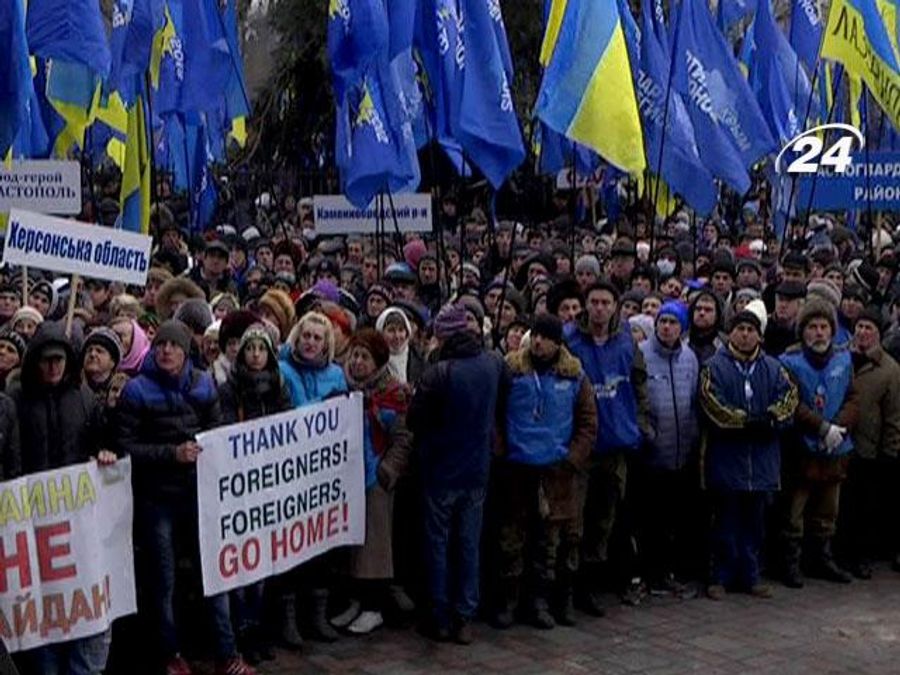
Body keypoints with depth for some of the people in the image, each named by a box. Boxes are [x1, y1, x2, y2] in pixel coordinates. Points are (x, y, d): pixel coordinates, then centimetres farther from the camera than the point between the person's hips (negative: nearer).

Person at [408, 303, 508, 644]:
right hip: (478, 469, 4)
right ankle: (464, 618, 15)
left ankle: (440, 618, 15)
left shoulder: (437, 373, -22)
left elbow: (415, 420, -14)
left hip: (441, 469, -4)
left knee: (438, 542, 9)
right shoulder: (494, 364, -7)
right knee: (469, 544, 12)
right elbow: (501, 406, 8)